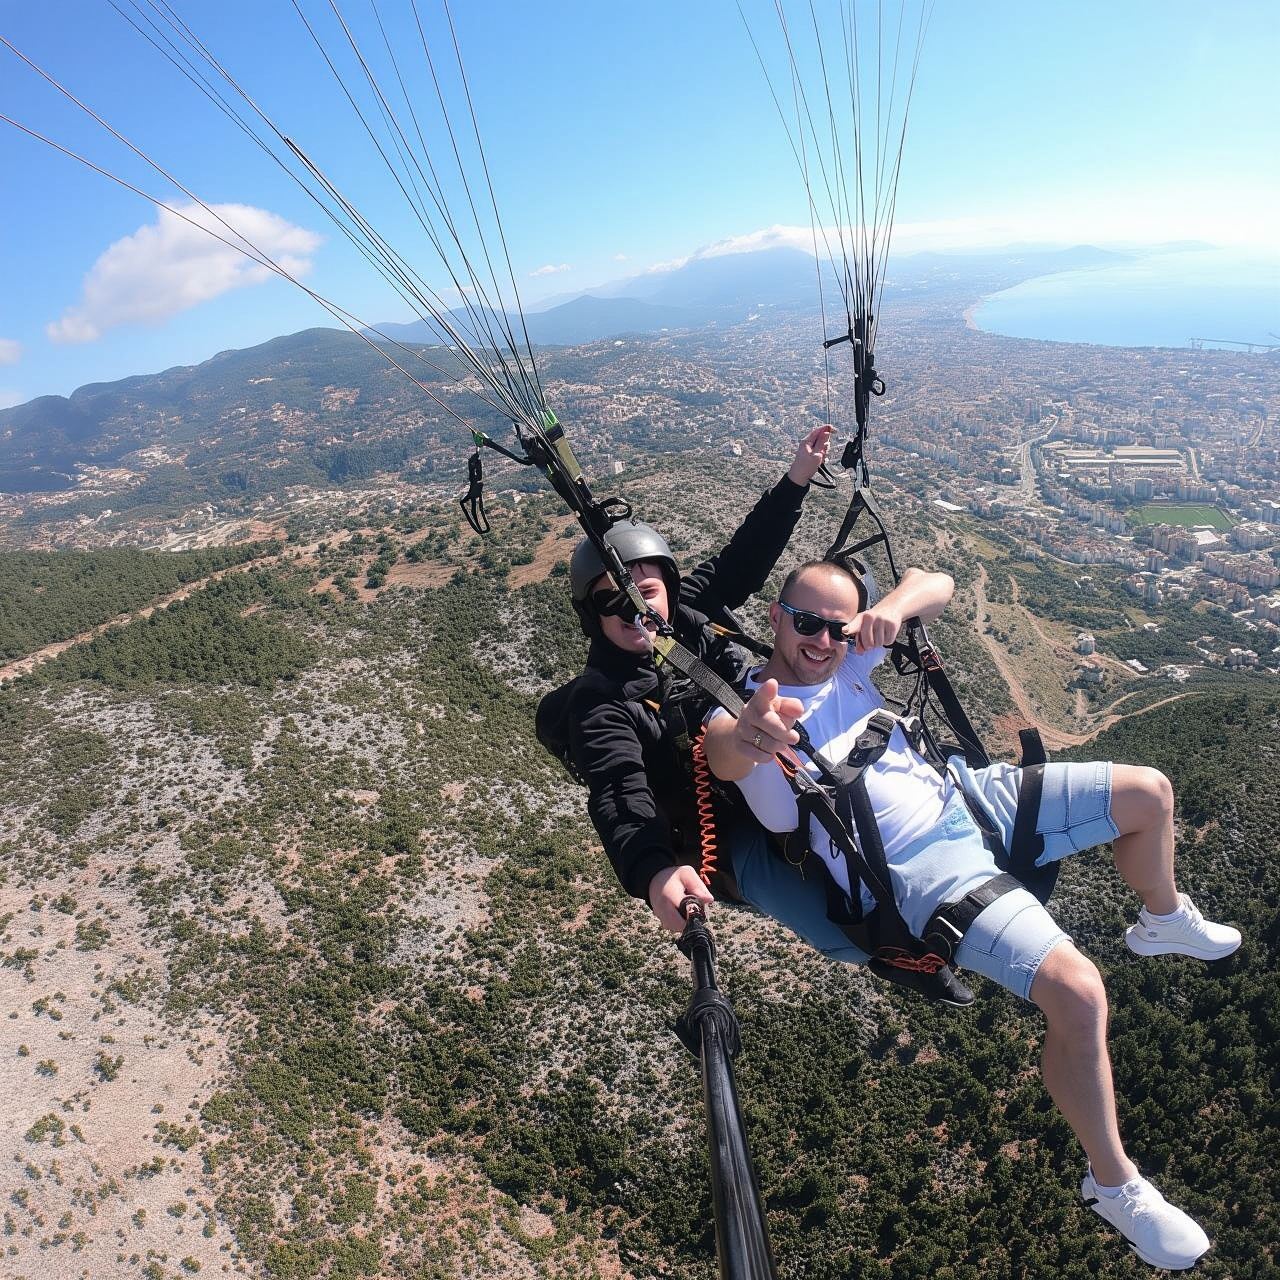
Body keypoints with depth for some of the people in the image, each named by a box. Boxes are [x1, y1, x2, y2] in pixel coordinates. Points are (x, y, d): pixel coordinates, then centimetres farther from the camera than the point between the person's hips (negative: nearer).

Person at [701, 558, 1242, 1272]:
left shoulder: (846, 658, 5)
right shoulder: (747, 704, -15)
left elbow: (936, 584, 4)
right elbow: (722, 754, -39)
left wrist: (895, 608, -20)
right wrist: (743, 735, -65)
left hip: (964, 795, 8)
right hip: (919, 868, -7)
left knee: (1149, 792, 14)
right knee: (1077, 992, -24)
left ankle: (1166, 923, 45)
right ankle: (1115, 1185, 4)